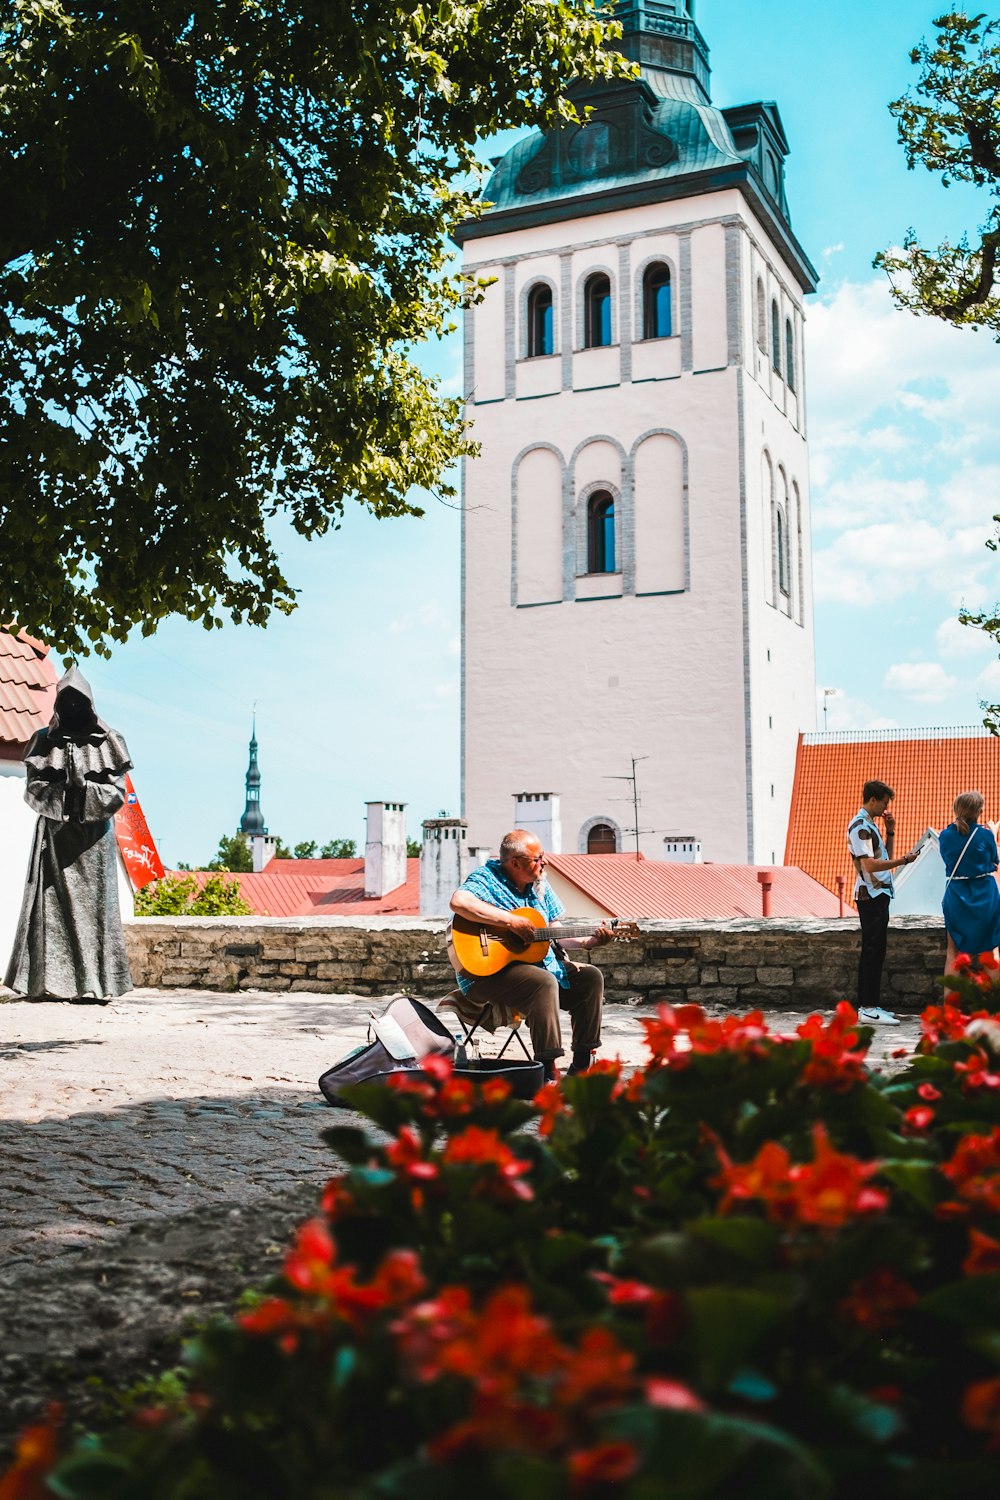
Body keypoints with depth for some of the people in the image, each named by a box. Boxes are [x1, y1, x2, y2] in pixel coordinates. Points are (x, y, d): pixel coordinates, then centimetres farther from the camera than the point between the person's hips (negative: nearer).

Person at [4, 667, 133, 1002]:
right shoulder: (44, 741, 12)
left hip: (93, 836, -1)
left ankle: (94, 983, -4)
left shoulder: (107, 742, 8)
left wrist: (85, 786, -14)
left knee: (93, 903, -4)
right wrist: (62, 786, -12)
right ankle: (51, 982, -5)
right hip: (54, 834, 1)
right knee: (53, 904, -5)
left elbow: (116, 791, 3)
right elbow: (34, 787, 5)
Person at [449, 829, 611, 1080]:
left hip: (540, 962, 9)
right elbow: (459, 902, -35)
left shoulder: (539, 885, 12)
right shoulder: (486, 878, -12)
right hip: (487, 972, -9)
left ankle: (581, 1064, 1)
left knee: (590, 976, -2)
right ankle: (547, 1071, -30)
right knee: (544, 981, -34)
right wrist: (511, 921, -32)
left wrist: (587, 942, -1)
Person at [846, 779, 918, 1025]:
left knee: (874, 951, 11)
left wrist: (890, 832, 12)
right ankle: (868, 1008, -8)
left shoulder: (869, 824, 18)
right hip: (871, 895, -10)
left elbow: (885, 857, 21)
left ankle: (868, 1005, 14)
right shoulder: (860, 826, -14)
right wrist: (904, 860, -18)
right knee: (873, 951, -9)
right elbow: (870, 864, -22)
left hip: (878, 894, 10)